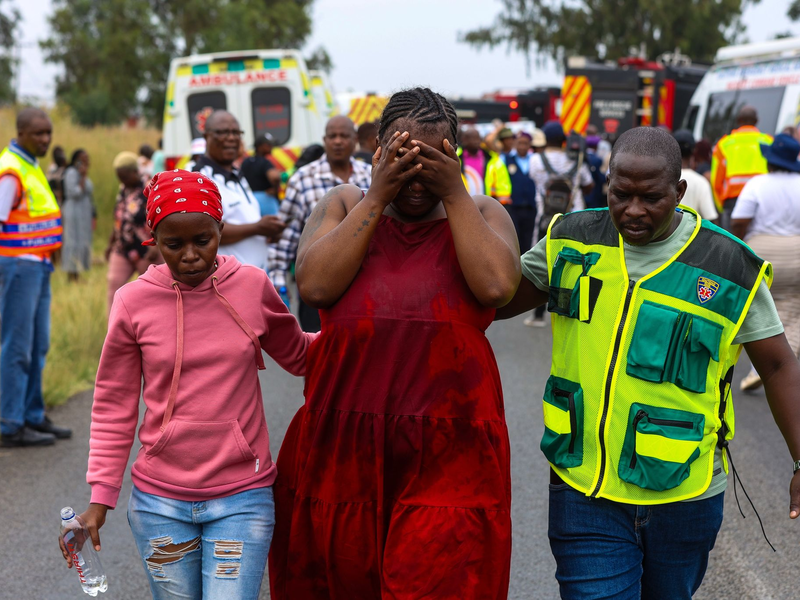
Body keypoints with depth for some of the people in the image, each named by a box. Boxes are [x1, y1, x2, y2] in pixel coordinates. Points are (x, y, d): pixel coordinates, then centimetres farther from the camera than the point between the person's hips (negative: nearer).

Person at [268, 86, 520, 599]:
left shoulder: (481, 214, 8)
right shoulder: (345, 206, 10)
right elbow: (314, 285, -9)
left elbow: (497, 287, -13)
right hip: (342, 446, 2)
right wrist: (378, 197, -9)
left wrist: (454, 194, -10)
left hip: (449, 456, -1)